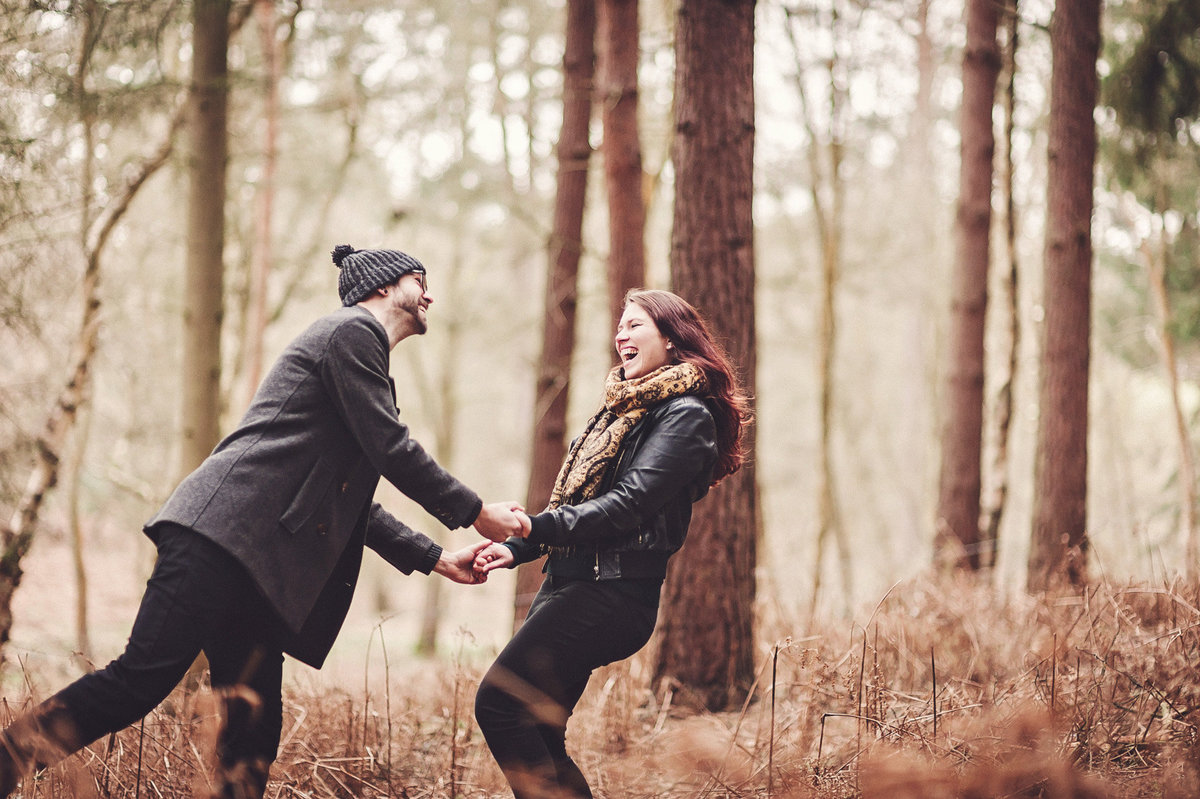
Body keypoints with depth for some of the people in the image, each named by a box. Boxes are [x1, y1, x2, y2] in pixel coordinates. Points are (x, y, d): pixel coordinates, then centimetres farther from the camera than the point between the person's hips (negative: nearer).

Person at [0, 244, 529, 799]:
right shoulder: (351, 332, 2)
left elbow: (352, 506, 33)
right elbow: (390, 448, -6)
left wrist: (436, 559, 29)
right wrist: (476, 513, 3)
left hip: (257, 564, 10)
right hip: (222, 535, -10)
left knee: (255, 729, 2)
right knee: (144, 678, -19)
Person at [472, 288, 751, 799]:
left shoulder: (685, 415, -6)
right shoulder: (622, 407, 22)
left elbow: (629, 503, -18)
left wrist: (536, 527, -27)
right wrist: (517, 549, 7)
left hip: (614, 592, -9)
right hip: (568, 583, 9)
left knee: (498, 704, -19)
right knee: (536, 736, 5)